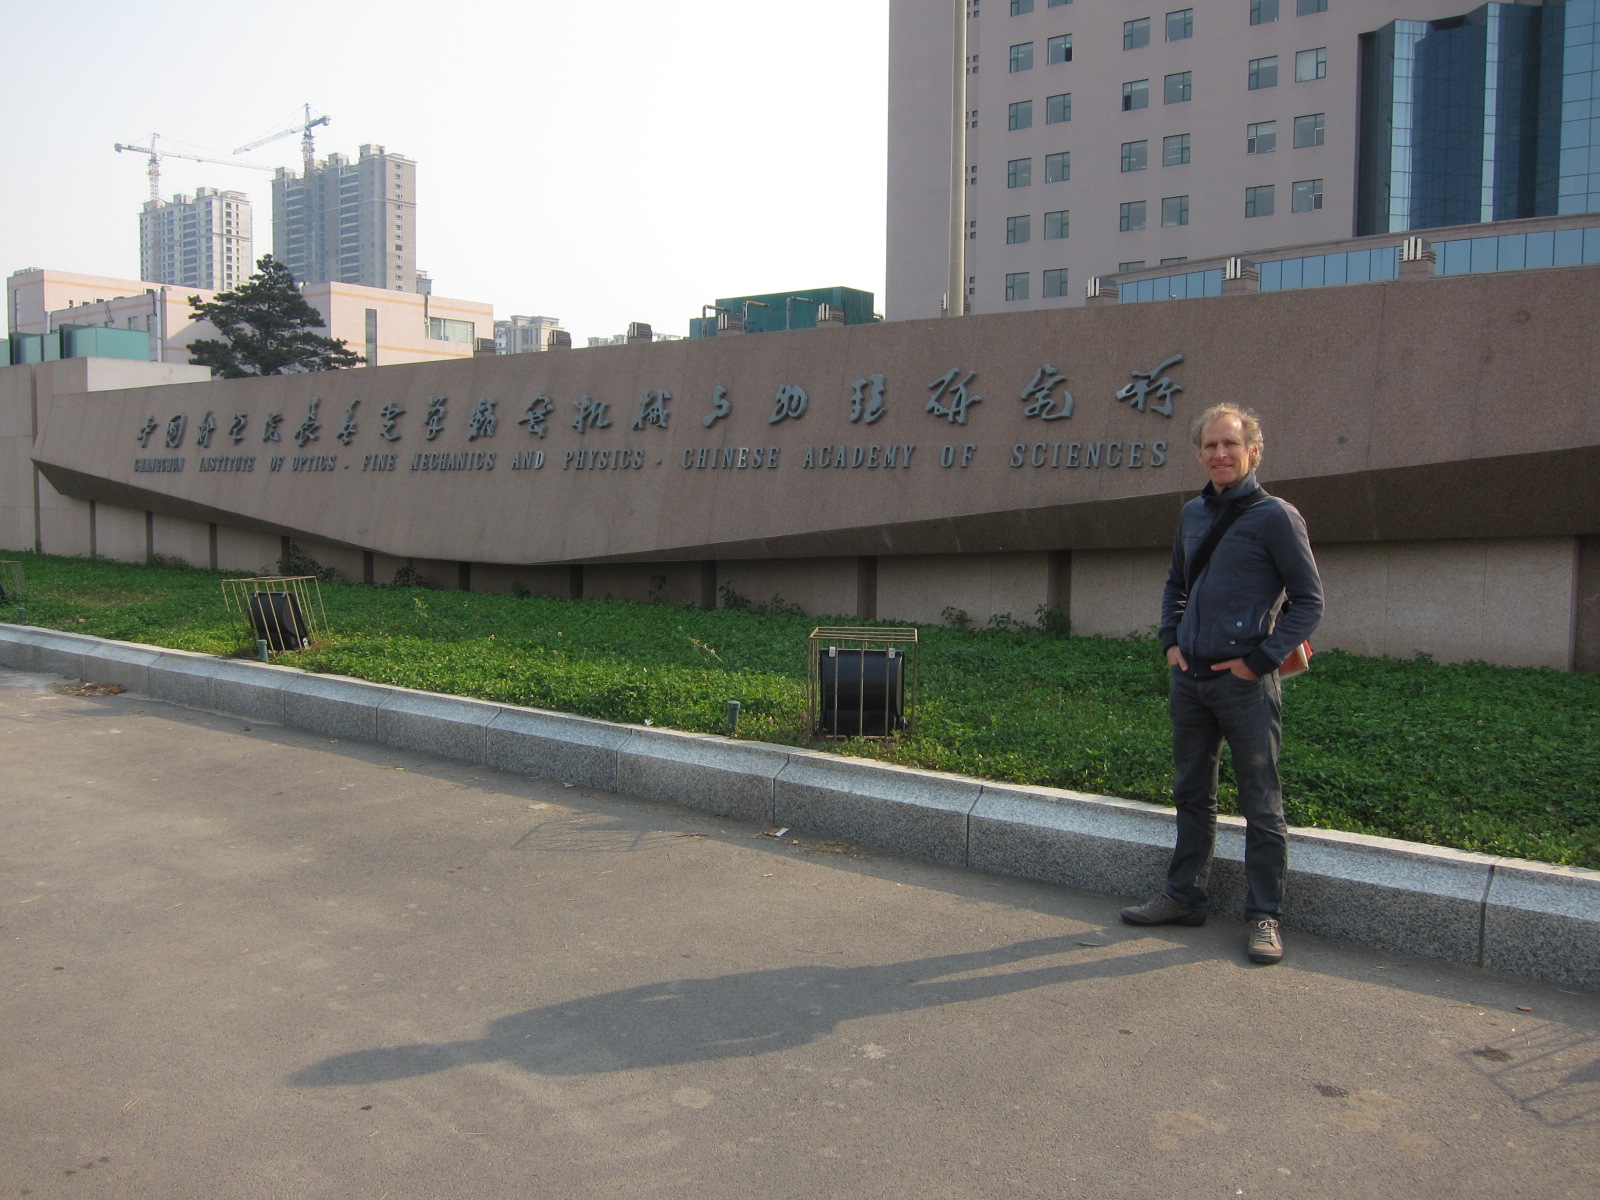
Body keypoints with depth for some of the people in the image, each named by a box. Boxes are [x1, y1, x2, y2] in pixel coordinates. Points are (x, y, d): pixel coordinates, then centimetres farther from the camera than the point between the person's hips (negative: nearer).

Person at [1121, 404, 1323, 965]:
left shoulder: (1275, 516, -6)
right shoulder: (1192, 513, 12)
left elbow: (1308, 600, -5)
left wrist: (1259, 659, -12)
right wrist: (1171, 641, 10)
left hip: (1245, 682, -6)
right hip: (1190, 678, 6)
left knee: (1261, 804, 2)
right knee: (1192, 794, 15)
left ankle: (1264, 916, 11)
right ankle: (1184, 897, 26)